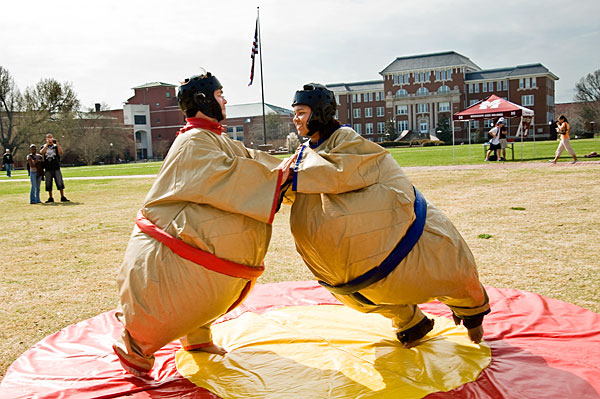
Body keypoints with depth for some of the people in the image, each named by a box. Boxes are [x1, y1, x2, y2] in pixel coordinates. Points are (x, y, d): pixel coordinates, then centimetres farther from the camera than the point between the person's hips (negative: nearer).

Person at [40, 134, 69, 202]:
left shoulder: (56, 146, 10)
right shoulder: (44, 146, 12)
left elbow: (60, 153, -8)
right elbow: (42, 152, -10)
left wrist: (57, 143, -13)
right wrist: (47, 144, -13)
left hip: (56, 167, -2)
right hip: (48, 168, 2)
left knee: (60, 182, -5)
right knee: (48, 183, 5)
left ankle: (62, 197, -1)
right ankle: (50, 198, 14)